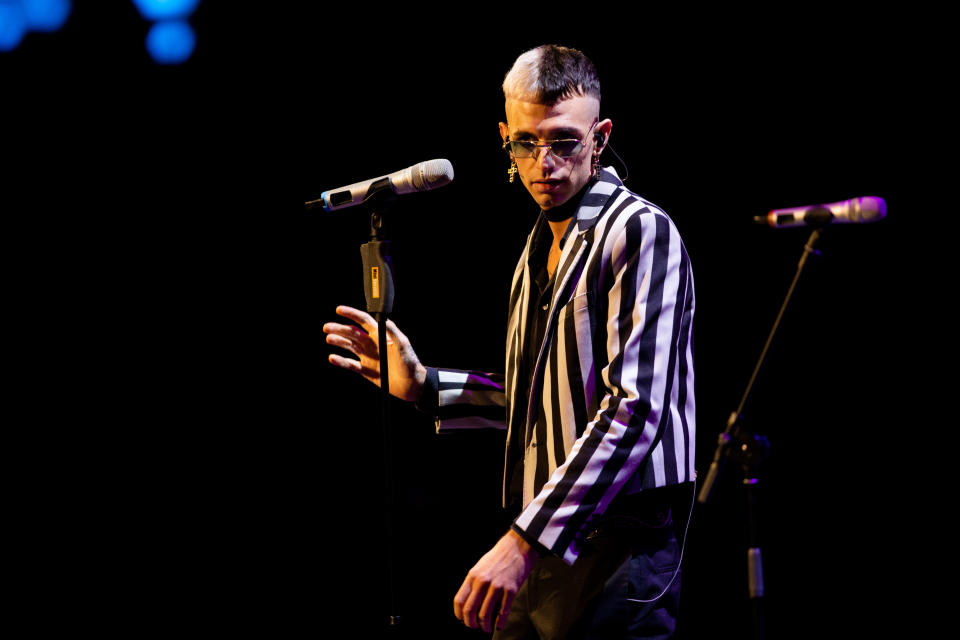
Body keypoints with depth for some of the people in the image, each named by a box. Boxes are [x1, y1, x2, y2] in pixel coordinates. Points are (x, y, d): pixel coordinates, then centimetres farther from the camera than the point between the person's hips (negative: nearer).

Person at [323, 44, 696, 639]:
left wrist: (525, 542, -24)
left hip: (614, 549, -8)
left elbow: (634, 408, -21)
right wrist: (424, 385, 16)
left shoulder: (640, 232, -11)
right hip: (542, 550, 8)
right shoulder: (542, 245, 18)